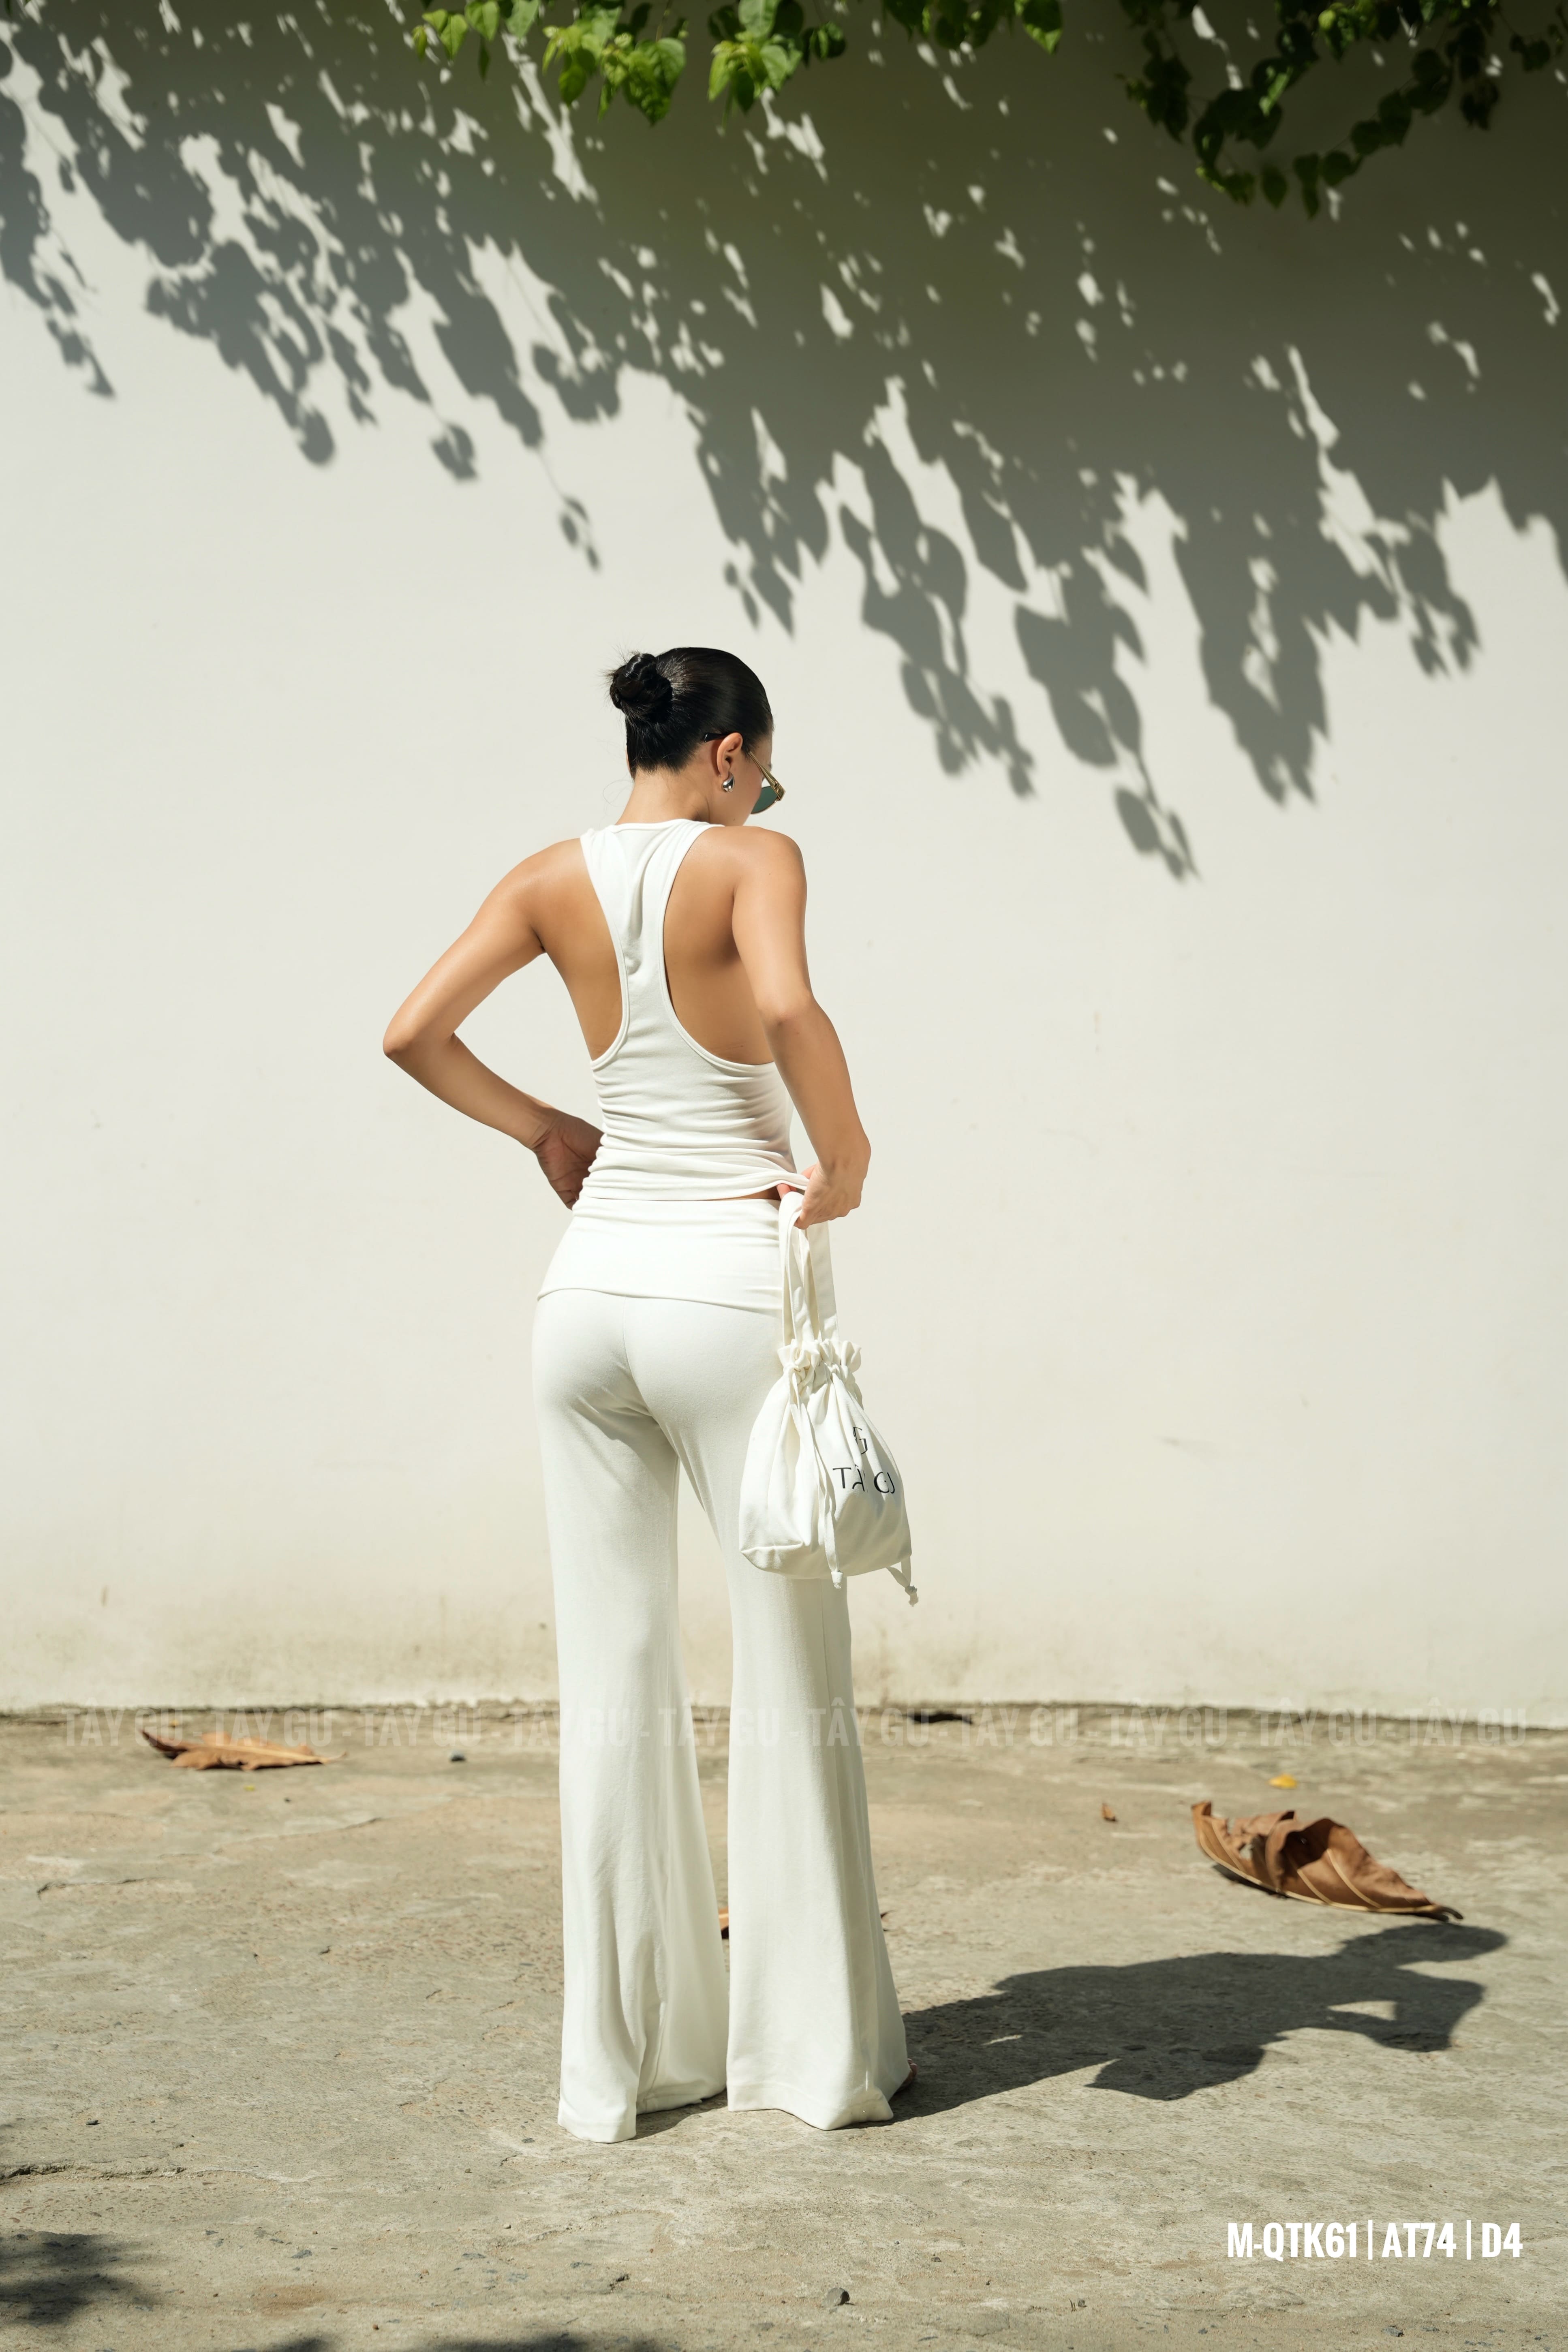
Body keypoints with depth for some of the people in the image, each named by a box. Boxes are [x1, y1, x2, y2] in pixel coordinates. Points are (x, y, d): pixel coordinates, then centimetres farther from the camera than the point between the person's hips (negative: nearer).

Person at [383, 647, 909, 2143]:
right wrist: (847, 1158, -11)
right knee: (789, 1670, 6)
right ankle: (816, 2047, 13)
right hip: (726, 1286, -5)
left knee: (611, 1672, 10)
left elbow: (413, 1032, 3)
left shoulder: (555, 880, 8)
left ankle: (625, 2054, 16)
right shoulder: (751, 861, -6)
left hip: (589, 1289, 5)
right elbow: (787, 1009, -25)